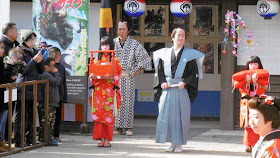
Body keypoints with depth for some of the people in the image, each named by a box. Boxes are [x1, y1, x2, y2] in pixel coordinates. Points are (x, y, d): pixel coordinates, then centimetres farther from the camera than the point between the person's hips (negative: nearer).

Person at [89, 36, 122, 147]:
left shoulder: (114, 60, 5)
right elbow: (92, 73, 14)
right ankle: (101, 138, 2)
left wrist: (111, 77, -19)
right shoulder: (97, 60, 13)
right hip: (98, 89, 3)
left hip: (109, 90, -3)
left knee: (109, 114, -5)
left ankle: (107, 139, -2)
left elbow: (118, 75, 0)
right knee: (98, 113, -2)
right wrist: (92, 76, -9)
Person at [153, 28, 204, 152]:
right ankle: (172, 143, 8)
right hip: (167, 89, 2)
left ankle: (179, 144, 3)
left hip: (182, 90, -2)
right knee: (167, 115, -1)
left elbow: (193, 72, 1)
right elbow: (159, 70, 10)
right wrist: (162, 82, -6)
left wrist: (185, 82, -13)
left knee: (181, 116, -3)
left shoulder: (190, 54, 6)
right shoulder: (165, 53, 12)